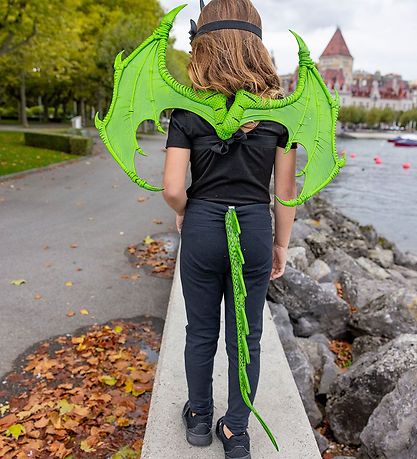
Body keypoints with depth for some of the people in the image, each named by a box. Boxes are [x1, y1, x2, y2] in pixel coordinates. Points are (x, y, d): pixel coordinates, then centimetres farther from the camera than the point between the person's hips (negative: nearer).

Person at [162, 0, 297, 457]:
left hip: (202, 230, 0)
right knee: (246, 337, 14)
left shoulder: (188, 108, -8)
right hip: (255, 229, 1)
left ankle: (199, 418, 38)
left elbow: (172, 189, -12)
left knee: (201, 331, 18)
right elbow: (285, 191, -2)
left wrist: (186, 215, 9)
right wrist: (281, 245, 9)